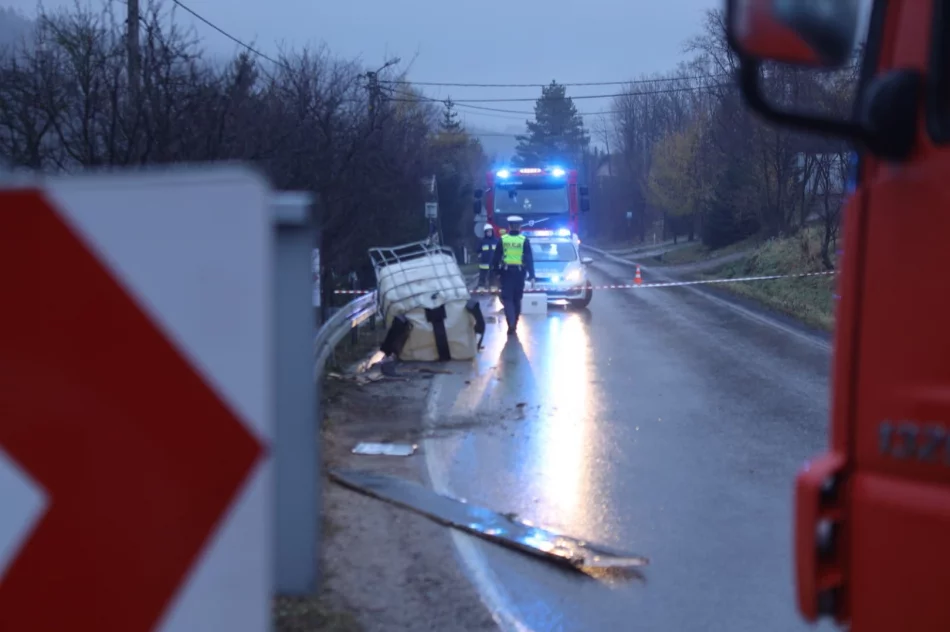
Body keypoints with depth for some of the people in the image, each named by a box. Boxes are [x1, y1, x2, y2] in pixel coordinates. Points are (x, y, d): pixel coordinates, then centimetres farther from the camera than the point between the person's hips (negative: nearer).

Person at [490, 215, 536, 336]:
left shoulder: (502, 240, -2)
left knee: (507, 298, 0)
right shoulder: (524, 240, -3)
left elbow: (496, 257, 1)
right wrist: (531, 275, 0)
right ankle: (514, 326, 20)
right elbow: (529, 259, -3)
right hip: (519, 272, 1)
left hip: (506, 272, -1)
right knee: (517, 299, 13)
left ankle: (511, 324, -19)